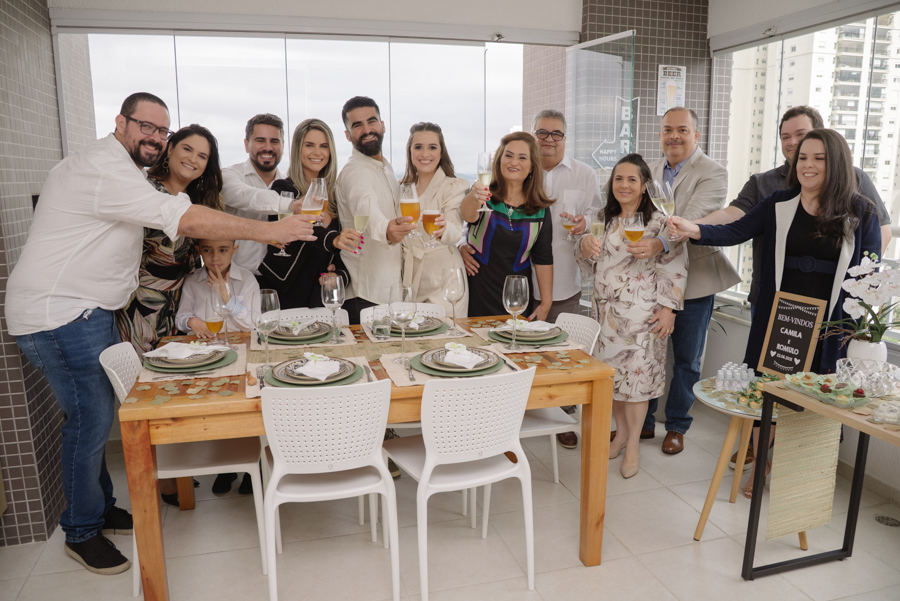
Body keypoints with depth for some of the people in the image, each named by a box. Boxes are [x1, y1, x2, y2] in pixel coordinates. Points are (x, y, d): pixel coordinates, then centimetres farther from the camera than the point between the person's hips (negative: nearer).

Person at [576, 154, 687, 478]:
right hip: (606, 310, 5)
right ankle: (621, 431, 27)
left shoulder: (660, 223, -6)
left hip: (641, 313, -5)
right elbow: (587, 258, 16)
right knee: (611, 372, 10)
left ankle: (633, 443, 11)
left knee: (636, 372, -3)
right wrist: (585, 245, -7)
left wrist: (668, 309, -12)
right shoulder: (604, 220, 10)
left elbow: (675, 269, -7)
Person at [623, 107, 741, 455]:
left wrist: (660, 243, -43)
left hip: (693, 280, -4)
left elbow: (692, 220, -27)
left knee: (686, 358, 10)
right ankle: (643, 421, 28)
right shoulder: (650, 171, 9)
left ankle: (677, 426, 27)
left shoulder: (712, 174, -10)